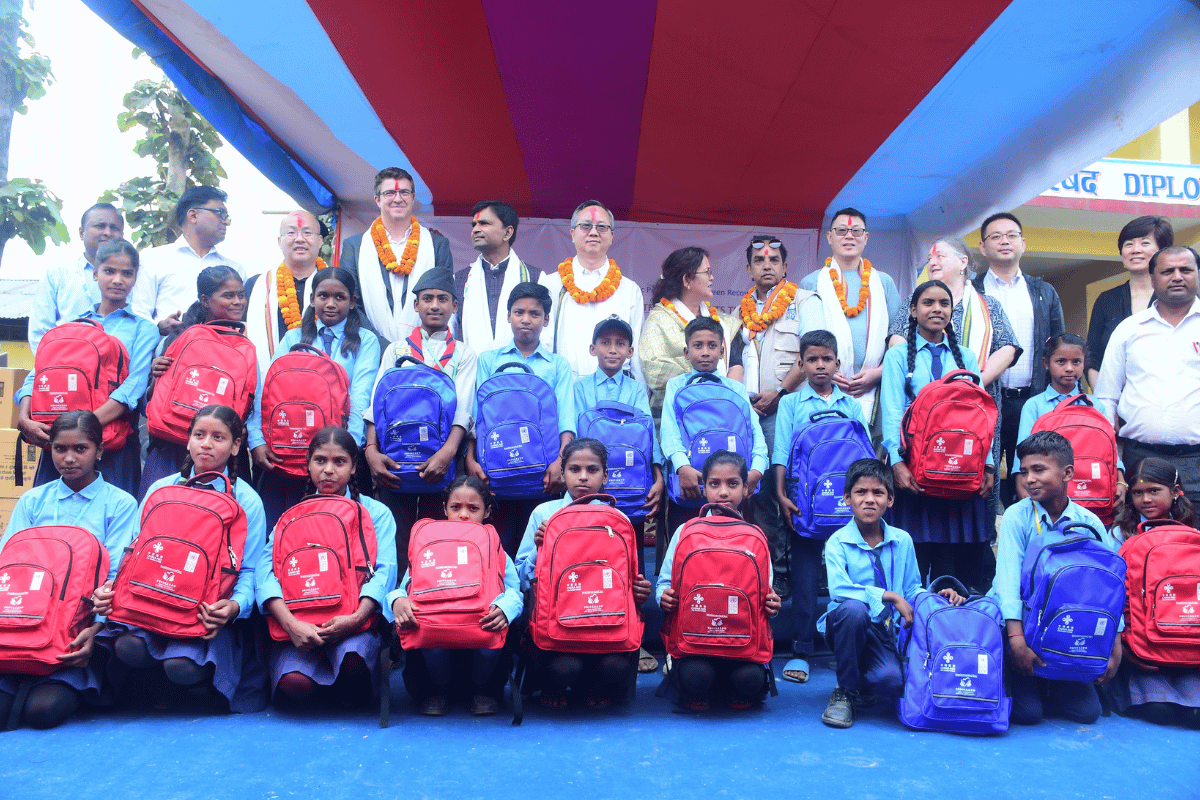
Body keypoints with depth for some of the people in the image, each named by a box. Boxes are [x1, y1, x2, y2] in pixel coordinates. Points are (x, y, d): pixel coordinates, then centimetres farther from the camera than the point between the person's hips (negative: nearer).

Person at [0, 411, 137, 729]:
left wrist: (94, 629, -22)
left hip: (81, 629, -2)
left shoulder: (119, 503, 4)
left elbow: (116, 577, -4)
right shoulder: (32, 500, 15)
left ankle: (71, 685, 8)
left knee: (44, 709, -21)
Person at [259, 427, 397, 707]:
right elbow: (266, 570, -2)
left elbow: (384, 571, -4)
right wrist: (290, 623, -21)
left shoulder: (376, 513, 12)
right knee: (294, 682, -28)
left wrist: (357, 618, -23)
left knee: (353, 660, -34)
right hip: (298, 619, 1)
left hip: (352, 620, -1)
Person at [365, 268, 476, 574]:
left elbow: (463, 408, -4)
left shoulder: (464, 354, 11)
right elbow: (376, 402, 4)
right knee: (395, 539, -1)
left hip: (440, 461, -1)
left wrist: (447, 451, -22)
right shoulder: (396, 349, 16)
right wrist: (371, 449, -13)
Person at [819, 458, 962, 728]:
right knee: (854, 608, -38)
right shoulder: (838, 542, -8)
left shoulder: (902, 541, 6)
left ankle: (862, 681, 14)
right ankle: (845, 690, -14)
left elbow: (912, 591, 11)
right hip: (845, 624, -2)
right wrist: (890, 597, -26)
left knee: (892, 681, -28)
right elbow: (839, 589, -24)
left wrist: (937, 597, -10)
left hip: (886, 631, 2)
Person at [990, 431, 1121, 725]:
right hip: (1020, 626, -3)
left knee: (1087, 711, -6)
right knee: (1027, 713, -13)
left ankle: (1045, 688, 22)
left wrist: (1115, 646, -8)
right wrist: (1017, 640, -28)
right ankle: (1018, 684, 18)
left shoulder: (1089, 522, -2)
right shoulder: (1017, 516, -11)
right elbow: (1008, 579, -19)